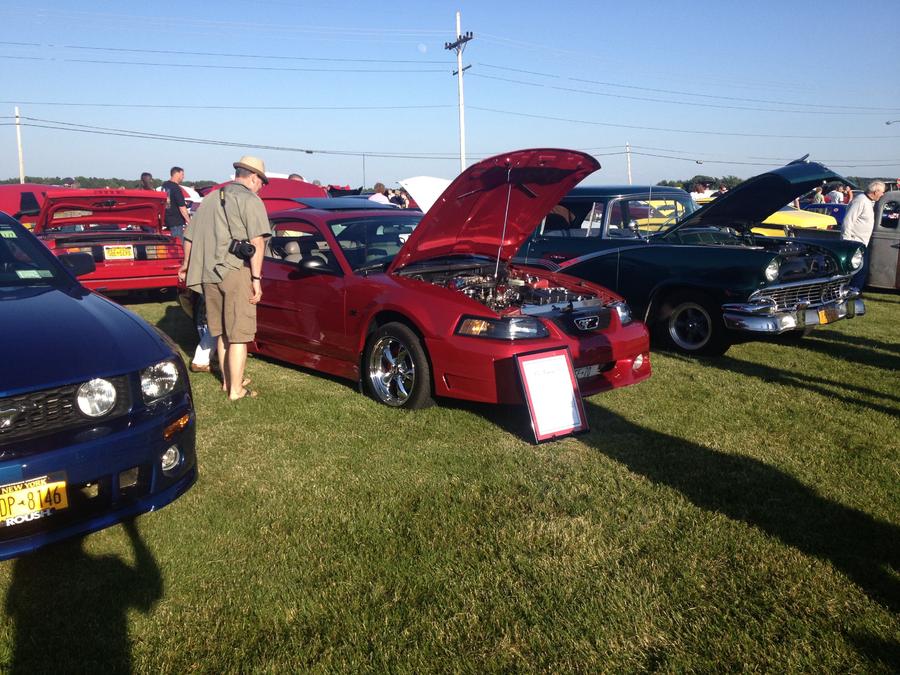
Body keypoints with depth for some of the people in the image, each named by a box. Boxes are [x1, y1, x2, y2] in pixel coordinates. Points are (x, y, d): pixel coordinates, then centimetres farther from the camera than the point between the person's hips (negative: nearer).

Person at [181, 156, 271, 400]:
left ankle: (228, 381, 28)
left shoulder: (210, 198, 18)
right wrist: (256, 278, -15)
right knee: (238, 335, -1)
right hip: (236, 273, -7)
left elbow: (189, 238, 24)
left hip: (208, 274, 7)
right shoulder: (250, 200, -3)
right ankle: (236, 390, 2)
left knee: (221, 332, 18)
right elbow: (257, 242, -15)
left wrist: (186, 266, 37)